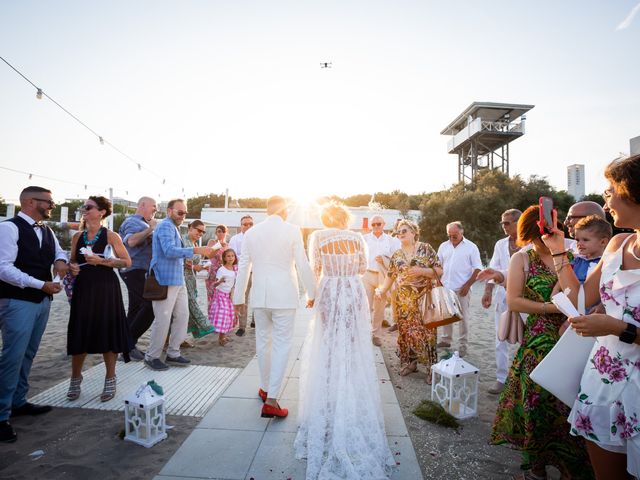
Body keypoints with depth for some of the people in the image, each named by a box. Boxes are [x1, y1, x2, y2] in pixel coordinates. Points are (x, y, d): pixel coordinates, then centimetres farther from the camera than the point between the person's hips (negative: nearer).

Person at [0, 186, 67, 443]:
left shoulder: (47, 231, 11)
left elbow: (59, 252, 24)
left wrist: (60, 260, -2)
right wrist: (42, 285, -22)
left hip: (42, 301, 8)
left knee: (28, 355, 16)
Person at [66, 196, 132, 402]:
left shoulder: (111, 236, -5)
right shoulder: (77, 237, 9)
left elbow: (127, 262, -6)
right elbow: (72, 261, 20)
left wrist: (102, 261, -17)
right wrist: (71, 267, -3)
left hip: (106, 289, -4)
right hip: (83, 288, 4)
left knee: (107, 334, 2)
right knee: (79, 334, 6)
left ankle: (110, 381, 18)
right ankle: (75, 380, 26)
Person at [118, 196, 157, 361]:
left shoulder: (142, 223, 20)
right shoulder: (133, 221, -11)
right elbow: (131, 241, -30)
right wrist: (150, 229, -21)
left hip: (138, 271, 11)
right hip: (135, 271, -11)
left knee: (136, 309, 12)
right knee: (150, 305, -14)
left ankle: (128, 345, 19)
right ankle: (128, 342, -5)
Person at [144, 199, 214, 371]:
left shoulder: (173, 228, 20)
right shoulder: (165, 226, -11)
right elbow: (169, 251, -26)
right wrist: (195, 250, -31)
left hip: (178, 280, 10)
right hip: (165, 281, -10)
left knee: (182, 316, 10)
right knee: (163, 320, -3)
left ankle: (173, 353, 20)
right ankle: (152, 357, 12)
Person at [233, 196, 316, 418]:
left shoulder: (251, 232, 4)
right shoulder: (292, 231, -6)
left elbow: (243, 267, 7)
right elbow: (303, 265, -6)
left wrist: (239, 297, 16)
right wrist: (312, 293, 4)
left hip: (260, 295, 4)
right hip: (284, 295, -4)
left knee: (263, 342, 17)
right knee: (282, 345, 2)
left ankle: (265, 389, 32)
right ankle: (271, 400, 0)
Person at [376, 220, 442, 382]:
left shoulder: (426, 248, -4)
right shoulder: (396, 255, 7)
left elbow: (439, 270, -6)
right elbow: (390, 276, 11)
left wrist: (421, 271, -19)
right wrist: (383, 290, -2)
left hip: (424, 298, -3)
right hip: (403, 299, 4)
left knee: (426, 331, -2)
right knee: (405, 331, 7)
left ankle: (432, 368, 11)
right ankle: (409, 362, 24)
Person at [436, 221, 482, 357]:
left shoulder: (471, 247, -3)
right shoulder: (443, 246, 8)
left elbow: (478, 269, -5)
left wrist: (467, 285, -12)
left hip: (461, 289, -4)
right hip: (445, 287, 4)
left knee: (463, 316, 2)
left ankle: (463, 344, 12)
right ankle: (446, 339, 26)